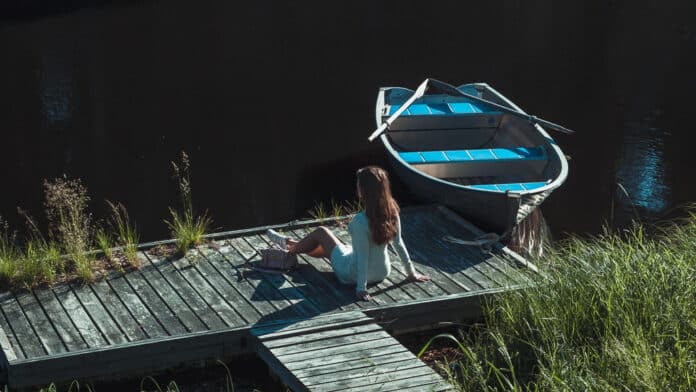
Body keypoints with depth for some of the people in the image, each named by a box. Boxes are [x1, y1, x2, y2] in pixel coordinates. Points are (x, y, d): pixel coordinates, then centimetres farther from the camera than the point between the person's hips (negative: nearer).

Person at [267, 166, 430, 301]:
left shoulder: (360, 221, -32)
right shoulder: (392, 212, -13)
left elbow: (362, 257, -29)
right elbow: (399, 244, -6)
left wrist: (361, 288, -22)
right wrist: (412, 272, 5)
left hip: (353, 274, -6)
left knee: (321, 232, 17)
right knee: (325, 247, 31)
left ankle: (291, 249, 45)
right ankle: (292, 244, 57)